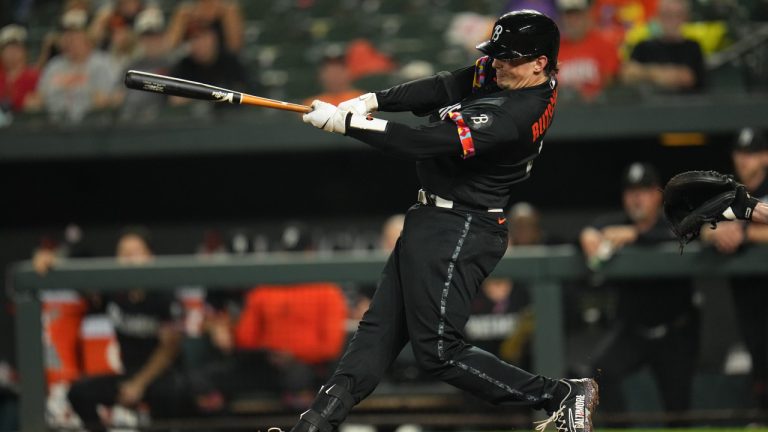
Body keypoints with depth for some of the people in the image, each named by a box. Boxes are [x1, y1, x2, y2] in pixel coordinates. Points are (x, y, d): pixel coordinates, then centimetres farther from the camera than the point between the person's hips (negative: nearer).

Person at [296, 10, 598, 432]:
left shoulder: (518, 116, -27)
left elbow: (427, 143, -29)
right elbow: (440, 89, 0)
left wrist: (345, 123, -25)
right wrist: (370, 101, -15)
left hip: (457, 231, -10)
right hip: (434, 221, 10)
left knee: (438, 350, -9)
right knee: (380, 326, 9)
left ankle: (562, 395, -5)